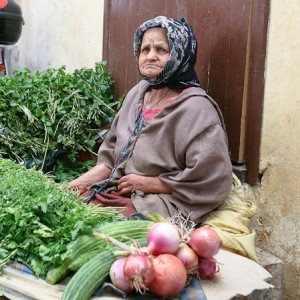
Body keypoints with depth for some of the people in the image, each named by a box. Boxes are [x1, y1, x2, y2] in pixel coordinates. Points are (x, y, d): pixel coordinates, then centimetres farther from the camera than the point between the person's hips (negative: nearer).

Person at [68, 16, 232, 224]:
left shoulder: (196, 108, -16)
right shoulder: (137, 93, 7)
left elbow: (211, 180, -21)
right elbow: (113, 155, 14)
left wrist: (148, 183, -15)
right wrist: (83, 181, 0)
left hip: (166, 204, -7)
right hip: (122, 191, 7)